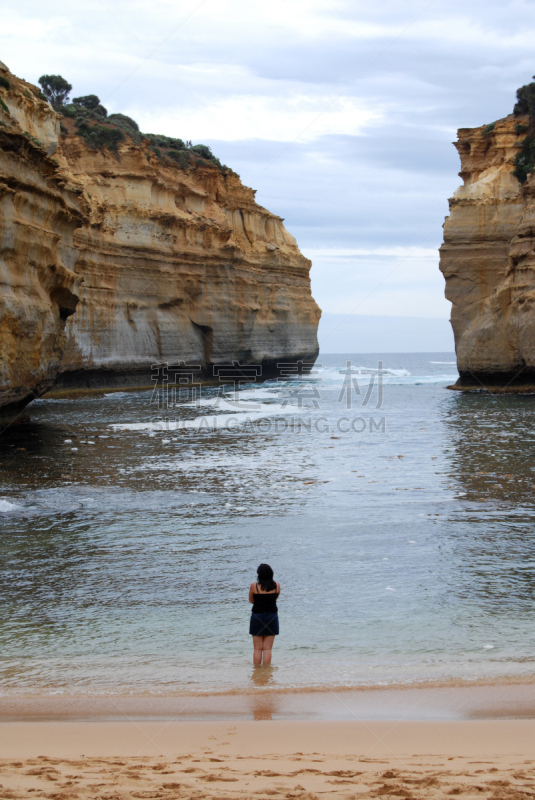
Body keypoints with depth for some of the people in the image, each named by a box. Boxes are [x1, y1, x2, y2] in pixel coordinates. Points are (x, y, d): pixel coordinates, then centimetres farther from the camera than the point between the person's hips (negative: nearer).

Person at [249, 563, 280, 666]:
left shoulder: (254, 586, -11)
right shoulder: (276, 585, -6)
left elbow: (251, 600, 3)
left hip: (257, 618, -1)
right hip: (272, 618, 1)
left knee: (257, 649, 8)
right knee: (267, 649, 7)